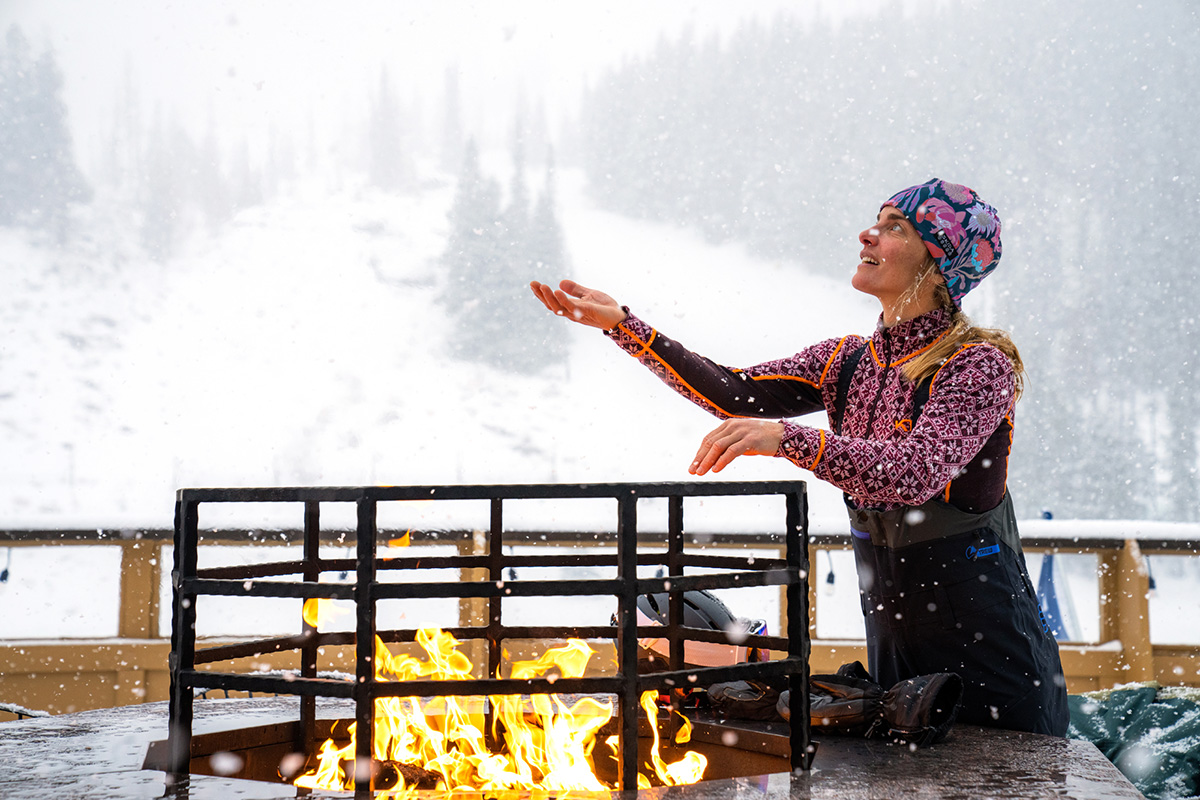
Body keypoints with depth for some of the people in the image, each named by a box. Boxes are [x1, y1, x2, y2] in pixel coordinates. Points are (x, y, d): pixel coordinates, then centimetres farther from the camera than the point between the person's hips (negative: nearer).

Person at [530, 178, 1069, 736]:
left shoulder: (981, 364, -15)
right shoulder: (850, 361, 6)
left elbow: (917, 471, -30)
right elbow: (737, 394, -1)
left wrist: (787, 438, -40)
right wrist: (621, 324, -4)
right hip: (894, 644, 6)